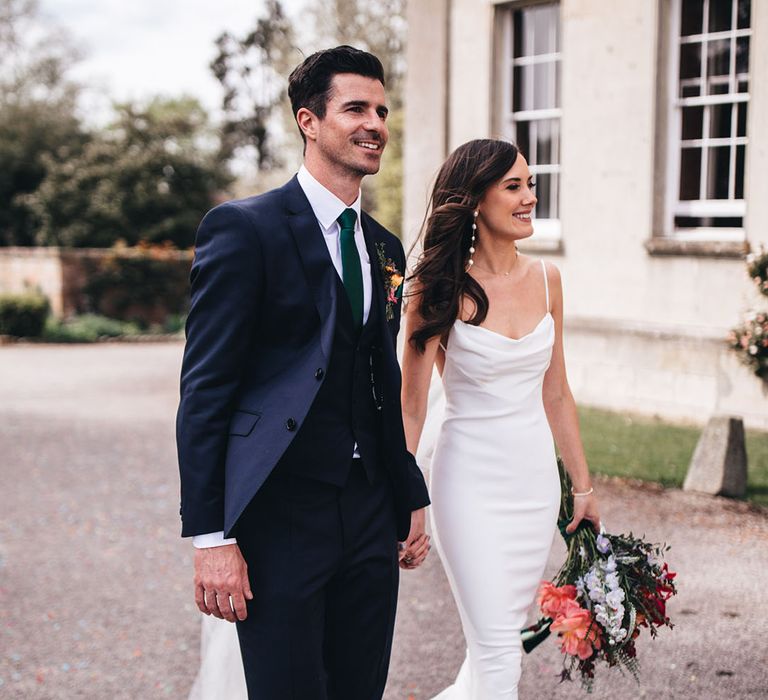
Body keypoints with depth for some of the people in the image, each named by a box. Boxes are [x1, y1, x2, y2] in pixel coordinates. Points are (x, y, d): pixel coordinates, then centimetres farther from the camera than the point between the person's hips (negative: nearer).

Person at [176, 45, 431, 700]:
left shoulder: (385, 248, 14)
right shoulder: (244, 228, -8)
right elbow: (204, 390, -11)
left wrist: (411, 499, 18)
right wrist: (210, 536, -15)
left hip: (371, 516, 7)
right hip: (280, 516, -6)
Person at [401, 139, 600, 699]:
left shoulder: (545, 279, 4)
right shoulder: (442, 288, -11)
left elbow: (556, 392, 12)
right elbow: (412, 406, -9)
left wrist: (583, 486, 14)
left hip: (536, 477, 5)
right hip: (471, 479, -5)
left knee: (508, 635, 13)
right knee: (499, 652, -8)